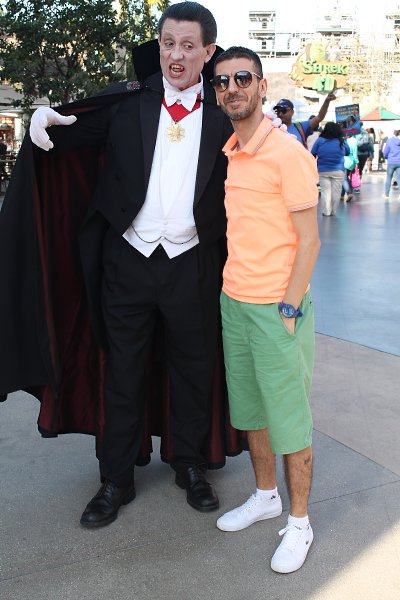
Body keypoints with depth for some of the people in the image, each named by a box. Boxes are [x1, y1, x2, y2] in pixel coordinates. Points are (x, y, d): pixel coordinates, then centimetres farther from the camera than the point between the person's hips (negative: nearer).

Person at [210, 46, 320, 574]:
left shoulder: (286, 151, -12)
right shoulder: (226, 153, 11)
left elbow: (309, 239, -12)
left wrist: (289, 308, -16)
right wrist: (227, 290, 17)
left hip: (277, 307, -7)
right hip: (233, 302, 7)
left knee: (288, 418, 4)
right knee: (248, 409, 17)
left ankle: (298, 523, 21)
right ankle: (265, 496, 36)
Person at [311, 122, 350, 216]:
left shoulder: (320, 140, -5)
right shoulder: (342, 141, -3)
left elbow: (312, 154, -1)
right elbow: (348, 152, 13)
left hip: (323, 171, 0)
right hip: (338, 171, 0)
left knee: (325, 191, 5)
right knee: (336, 192, 7)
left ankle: (326, 212, 4)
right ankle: (333, 211, 13)